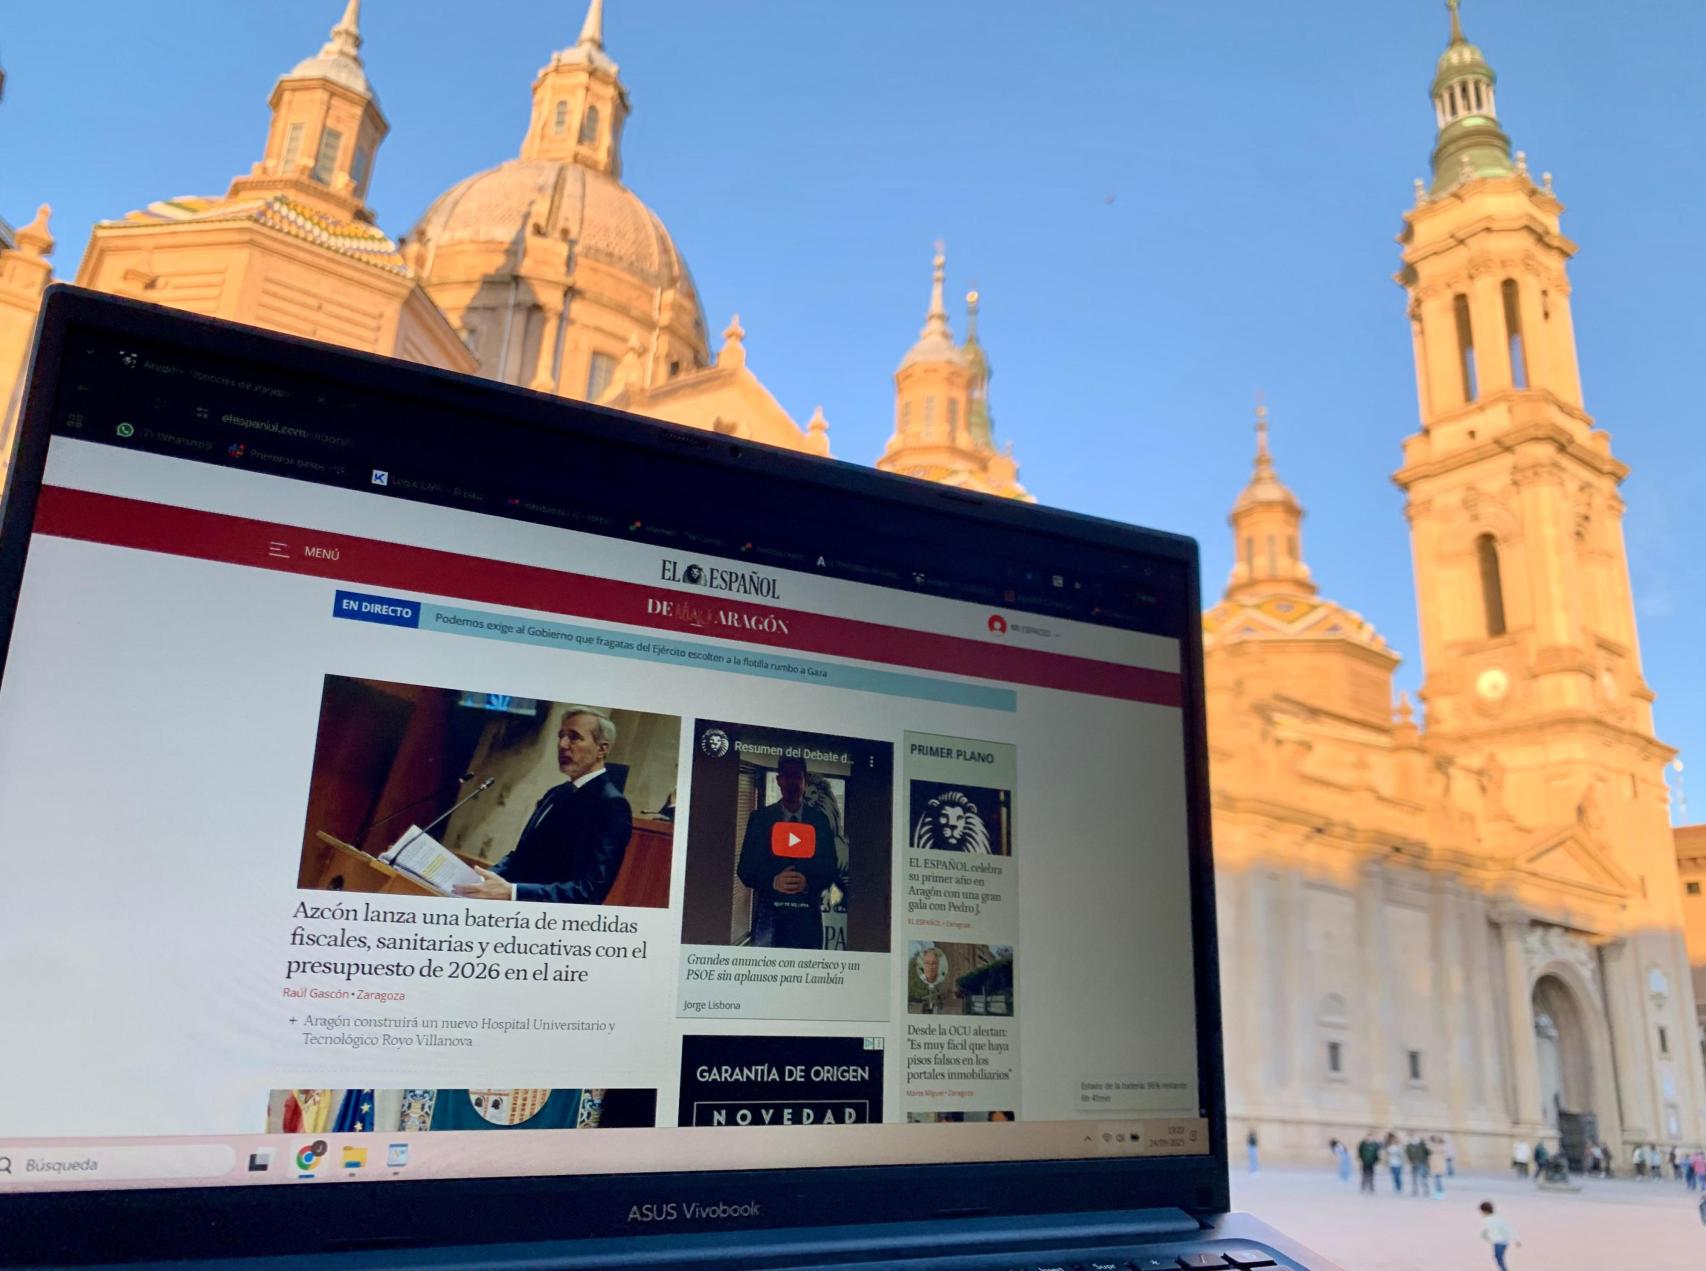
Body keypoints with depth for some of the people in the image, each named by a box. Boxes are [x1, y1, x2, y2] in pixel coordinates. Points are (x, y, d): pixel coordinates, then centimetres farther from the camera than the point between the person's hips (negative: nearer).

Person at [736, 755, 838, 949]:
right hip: (769, 911, -1)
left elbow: (829, 870, 9)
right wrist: (773, 882, -13)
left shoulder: (820, 820, 9)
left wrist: (808, 882, -12)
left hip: (808, 913, 1)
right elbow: (744, 868, 6)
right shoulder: (760, 818, 7)